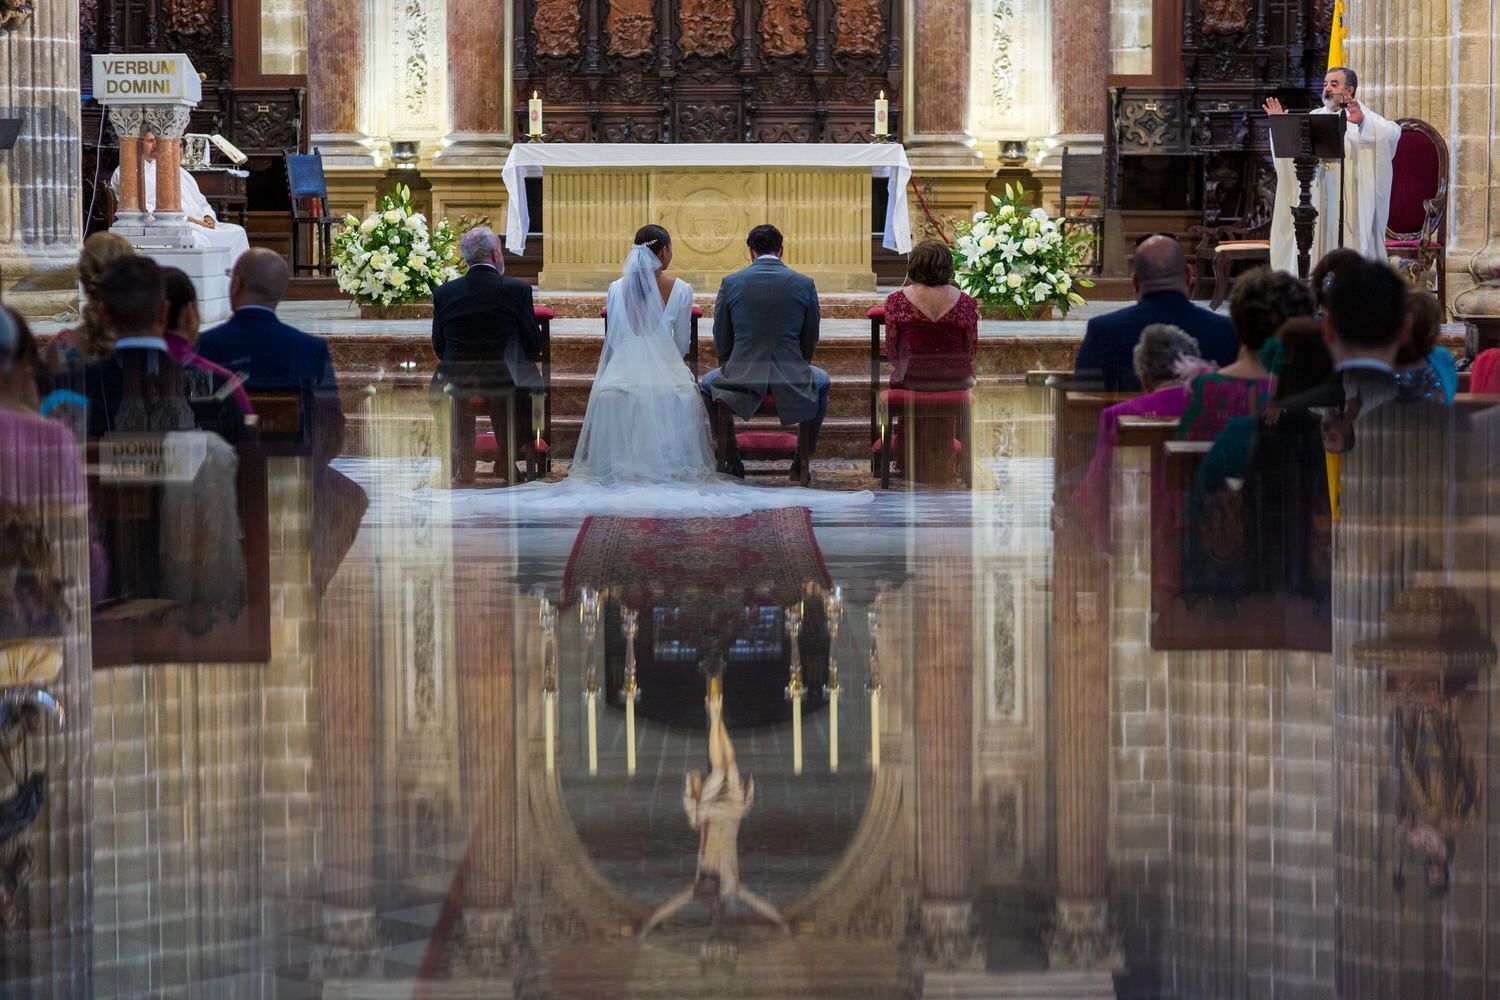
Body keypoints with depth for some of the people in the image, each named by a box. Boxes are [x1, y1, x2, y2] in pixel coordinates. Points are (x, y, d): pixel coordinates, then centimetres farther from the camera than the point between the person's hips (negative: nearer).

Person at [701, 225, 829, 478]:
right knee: (821, 382, 35)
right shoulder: (805, 284, -1)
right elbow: (810, 342, 7)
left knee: (709, 383, 33)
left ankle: (731, 460, 31)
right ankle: (803, 462, 29)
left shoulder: (730, 283, -2)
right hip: (792, 377, 0)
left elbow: (721, 343, 4)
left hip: (742, 378, 0)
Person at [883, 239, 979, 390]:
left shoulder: (896, 301, -11)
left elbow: (891, 352, -3)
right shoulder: (966, 304, -8)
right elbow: (971, 353, 1)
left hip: (910, 382, 0)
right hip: (956, 382, 1)